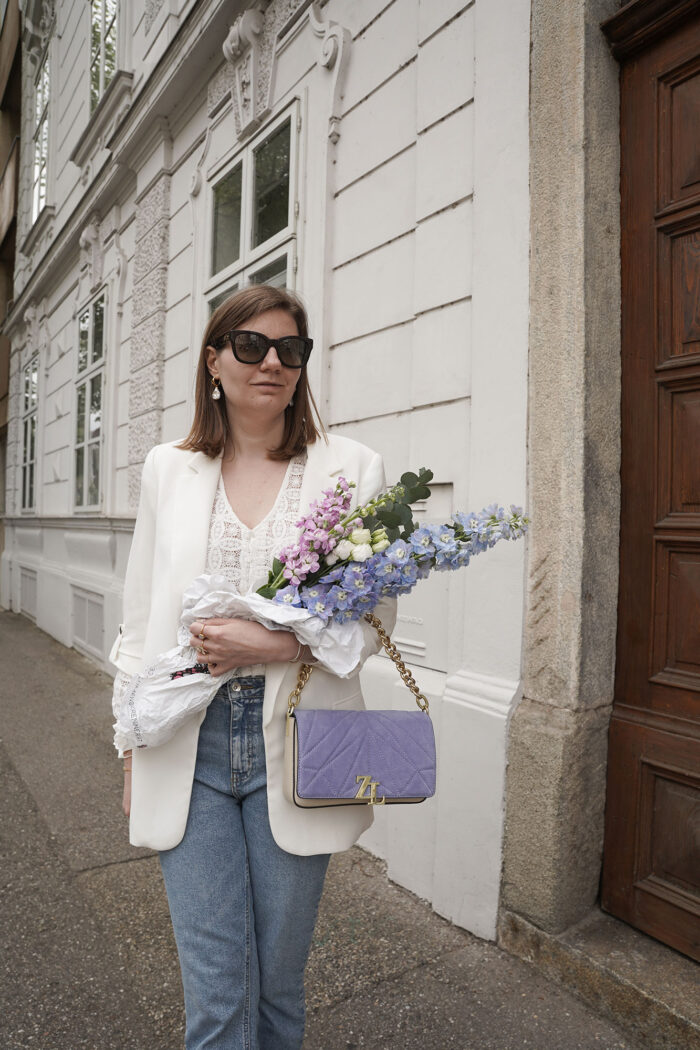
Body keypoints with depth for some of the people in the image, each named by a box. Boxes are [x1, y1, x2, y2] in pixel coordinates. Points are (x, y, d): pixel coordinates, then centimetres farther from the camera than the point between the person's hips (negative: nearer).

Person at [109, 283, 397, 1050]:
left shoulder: (352, 468, -2)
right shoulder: (167, 468, 6)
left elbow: (375, 618, -1)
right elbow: (139, 618, 9)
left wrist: (278, 644, -17)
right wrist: (132, 749, 10)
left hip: (291, 747, -1)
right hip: (187, 747, 1)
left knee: (278, 980, 17)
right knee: (215, 988, 8)